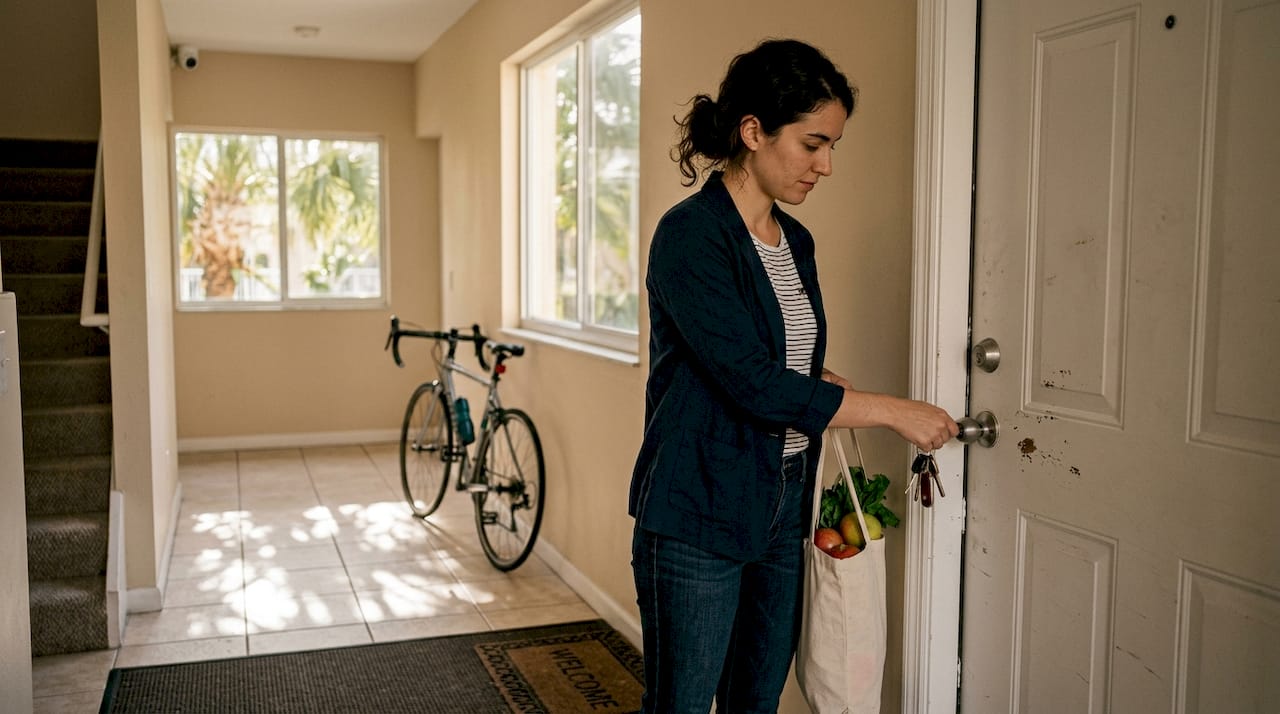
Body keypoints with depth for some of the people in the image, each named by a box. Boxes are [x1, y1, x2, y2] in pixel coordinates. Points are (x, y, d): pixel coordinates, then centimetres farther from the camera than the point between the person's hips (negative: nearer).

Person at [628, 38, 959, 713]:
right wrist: (895, 411, -16)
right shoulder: (690, 234, -17)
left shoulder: (795, 241, 9)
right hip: (698, 513, -7)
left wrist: (827, 384, -2)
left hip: (781, 505, 8)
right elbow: (756, 385, -22)